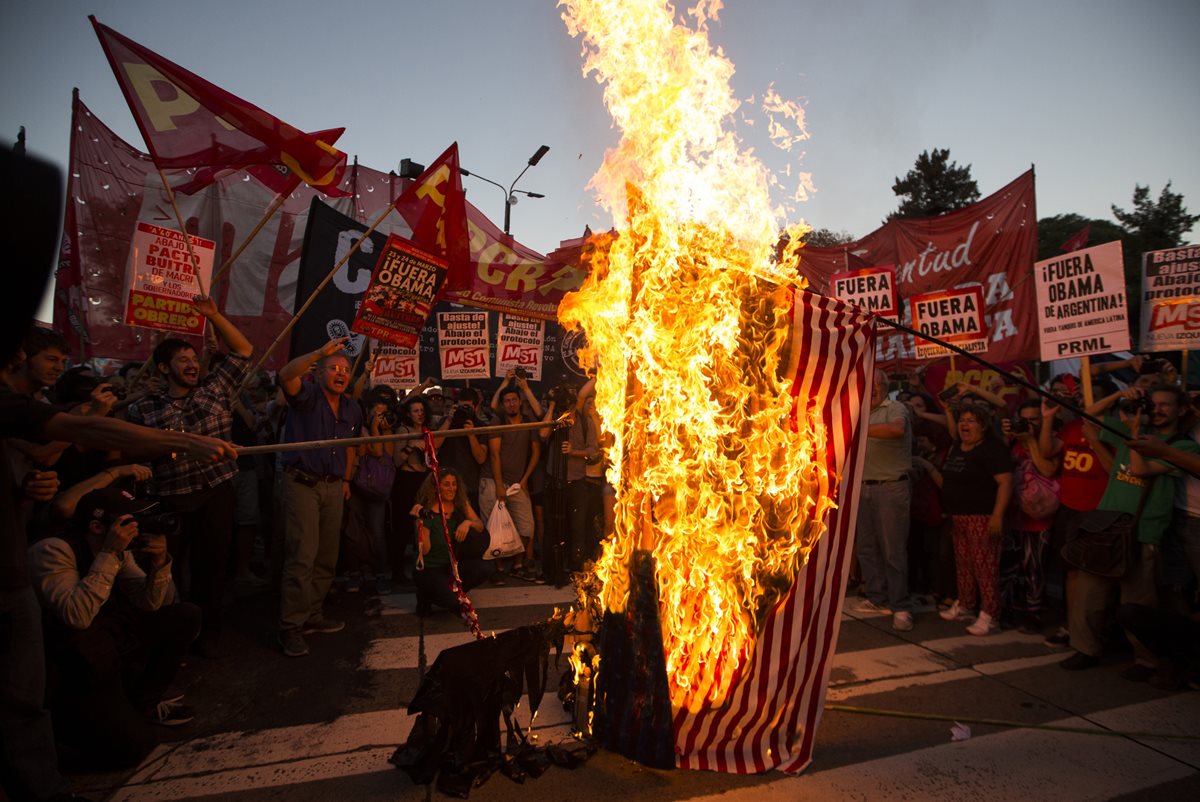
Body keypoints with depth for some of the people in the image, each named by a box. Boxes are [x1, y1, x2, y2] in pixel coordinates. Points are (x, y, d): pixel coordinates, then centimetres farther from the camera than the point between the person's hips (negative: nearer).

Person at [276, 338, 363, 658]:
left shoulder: (352, 409, 13)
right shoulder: (307, 394, -5)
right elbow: (286, 376, -28)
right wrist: (321, 352, -32)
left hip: (333, 487, 7)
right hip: (302, 483, -6)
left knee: (327, 557, 10)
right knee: (302, 556, -11)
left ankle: (313, 614, 24)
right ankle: (290, 627, -4)